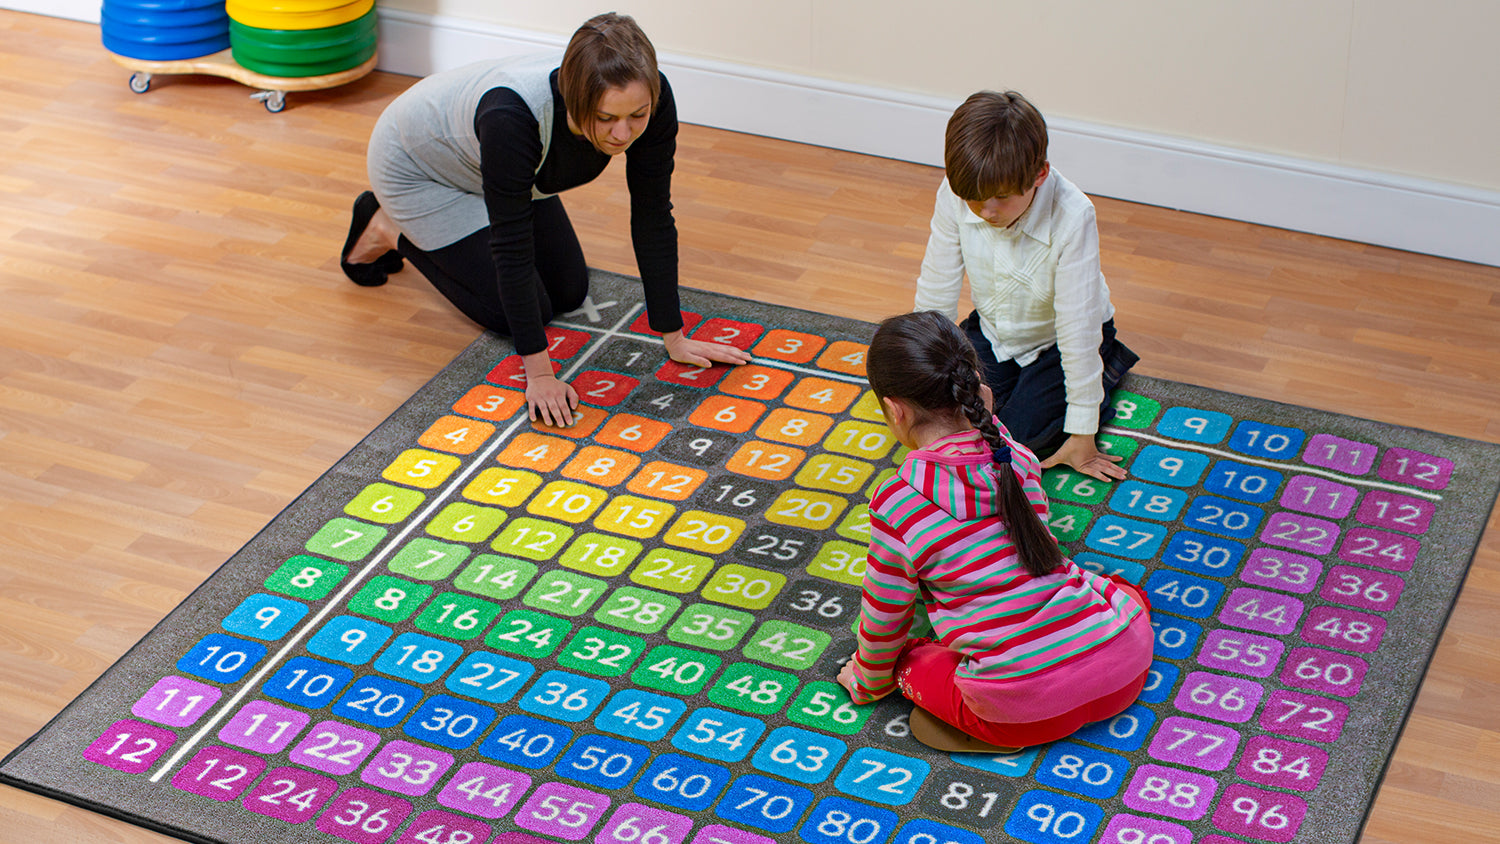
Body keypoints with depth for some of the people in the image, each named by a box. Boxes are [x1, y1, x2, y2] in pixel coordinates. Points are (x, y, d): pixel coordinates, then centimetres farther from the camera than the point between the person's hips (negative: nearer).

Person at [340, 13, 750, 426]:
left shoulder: (650, 101, -31)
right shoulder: (513, 118, -46)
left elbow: (653, 219, -20)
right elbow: (512, 248, -37)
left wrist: (674, 339, -17)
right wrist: (539, 375, -34)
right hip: (417, 162, -6)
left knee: (569, 291, 12)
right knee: (520, 310, -4)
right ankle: (388, 231, 14)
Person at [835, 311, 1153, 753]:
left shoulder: (897, 505, -12)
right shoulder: (1020, 458, 2)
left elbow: (885, 618, 4)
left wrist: (869, 681, 24)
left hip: (1024, 710, -3)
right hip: (1126, 673, 3)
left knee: (911, 660, 26)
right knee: (1127, 591, 38)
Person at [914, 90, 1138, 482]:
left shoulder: (1071, 217, -36)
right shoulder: (955, 196, -26)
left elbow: (1077, 327, -30)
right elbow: (935, 294, -13)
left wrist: (1082, 435, -23)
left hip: (1053, 344, -4)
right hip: (991, 332, 4)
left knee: (1022, 436, -17)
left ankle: (1108, 367, 9)